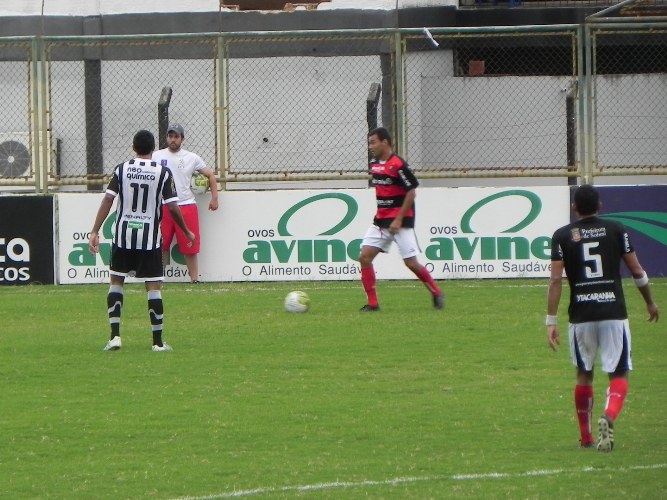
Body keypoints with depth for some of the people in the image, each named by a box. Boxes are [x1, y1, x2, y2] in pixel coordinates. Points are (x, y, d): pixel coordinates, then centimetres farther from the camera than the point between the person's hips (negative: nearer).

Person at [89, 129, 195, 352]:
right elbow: (172, 207, -5)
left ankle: (115, 336, 4)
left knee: (116, 282, 14)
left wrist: (95, 231, -3)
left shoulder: (122, 170, 0)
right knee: (153, 287, 3)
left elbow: (107, 201, -5)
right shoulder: (163, 173, -4)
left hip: (123, 236, 1)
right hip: (150, 238, -1)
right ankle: (158, 342, 1)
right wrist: (187, 232, 9)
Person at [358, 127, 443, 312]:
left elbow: (412, 192, -16)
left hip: (401, 221, -8)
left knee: (411, 262, -6)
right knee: (364, 257, -5)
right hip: (381, 220, 8)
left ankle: (436, 294, 15)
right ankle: (372, 303, -1)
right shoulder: (374, 164, 8)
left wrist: (398, 220, -17)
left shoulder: (398, 165, -16)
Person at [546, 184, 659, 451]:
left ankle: (586, 437, 23)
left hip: (581, 316, 1)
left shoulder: (562, 236, 2)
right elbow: (637, 271, 4)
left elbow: (556, 280, -5)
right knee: (619, 374, 3)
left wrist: (551, 321, -3)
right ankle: (608, 418, -26)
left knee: (584, 375, 18)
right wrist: (650, 302, 20)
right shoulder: (616, 230, 3)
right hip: (613, 313, -1)